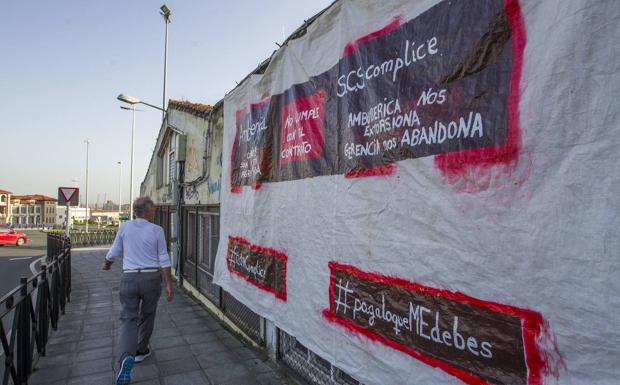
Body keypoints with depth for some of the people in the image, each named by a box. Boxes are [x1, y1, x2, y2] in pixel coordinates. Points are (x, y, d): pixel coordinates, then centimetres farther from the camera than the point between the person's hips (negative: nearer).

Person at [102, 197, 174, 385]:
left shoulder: (124, 227, -1)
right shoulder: (157, 230, -6)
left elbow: (114, 251, 11)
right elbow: (164, 260, -7)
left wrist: (106, 264, 33)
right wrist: (169, 285, -3)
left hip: (129, 278, 1)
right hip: (152, 278, -1)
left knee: (129, 319, 3)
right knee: (146, 316, 19)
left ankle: (126, 357, -19)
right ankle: (140, 351, 34)